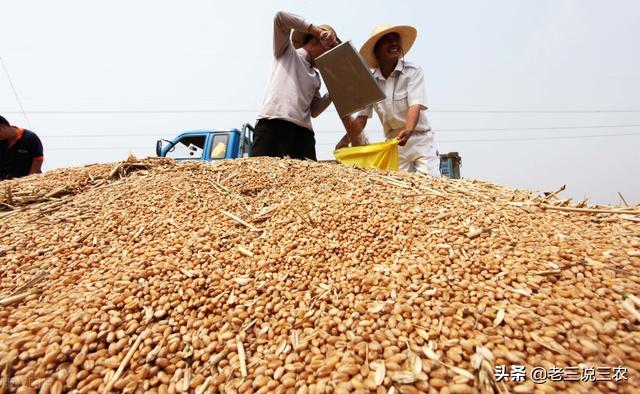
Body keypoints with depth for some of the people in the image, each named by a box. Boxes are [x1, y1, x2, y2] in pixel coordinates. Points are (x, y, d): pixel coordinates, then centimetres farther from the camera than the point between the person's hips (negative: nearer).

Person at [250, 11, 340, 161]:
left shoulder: (316, 76, 28)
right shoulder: (287, 51, 17)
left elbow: (314, 110, 20)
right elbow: (280, 16, 2)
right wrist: (317, 31, 1)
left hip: (303, 134, 5)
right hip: (271, 127, -5)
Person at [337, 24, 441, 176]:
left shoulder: (413, 71, -9)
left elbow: (415, 105, -21)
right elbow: (361, 117, -3)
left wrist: (407, 131, -40)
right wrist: (347, 139, -19)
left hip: (420, 141, -2)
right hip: (393, 143, 2)